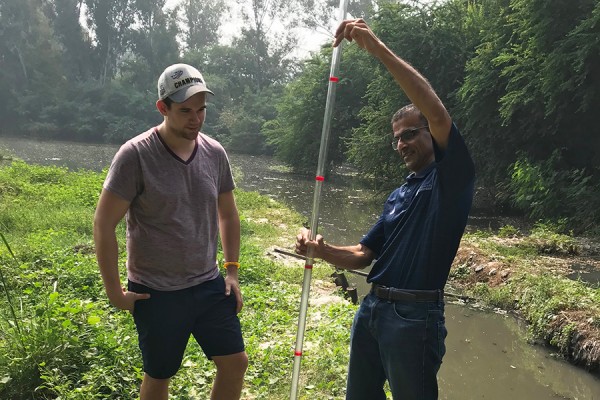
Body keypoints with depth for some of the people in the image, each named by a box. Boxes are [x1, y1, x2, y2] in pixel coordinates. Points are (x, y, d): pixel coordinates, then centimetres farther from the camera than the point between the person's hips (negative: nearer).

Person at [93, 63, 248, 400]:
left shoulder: (215, 153, -1)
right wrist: (115, 292, -10)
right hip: (156, 293, -4)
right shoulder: (135, 155, -16)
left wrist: (232, 271, 7)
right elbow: (104, 224, -12)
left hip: (210, 285, 5)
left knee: (236, 363, 9)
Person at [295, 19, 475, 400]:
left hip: (415, 316, -7)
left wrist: (377, 47, -25)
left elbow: (436, 112, -22)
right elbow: (364, 255, 14)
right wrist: (323, 251, -7)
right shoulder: (398, 194, 18)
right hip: (372, 309, 8)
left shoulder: (451, 178, -5)